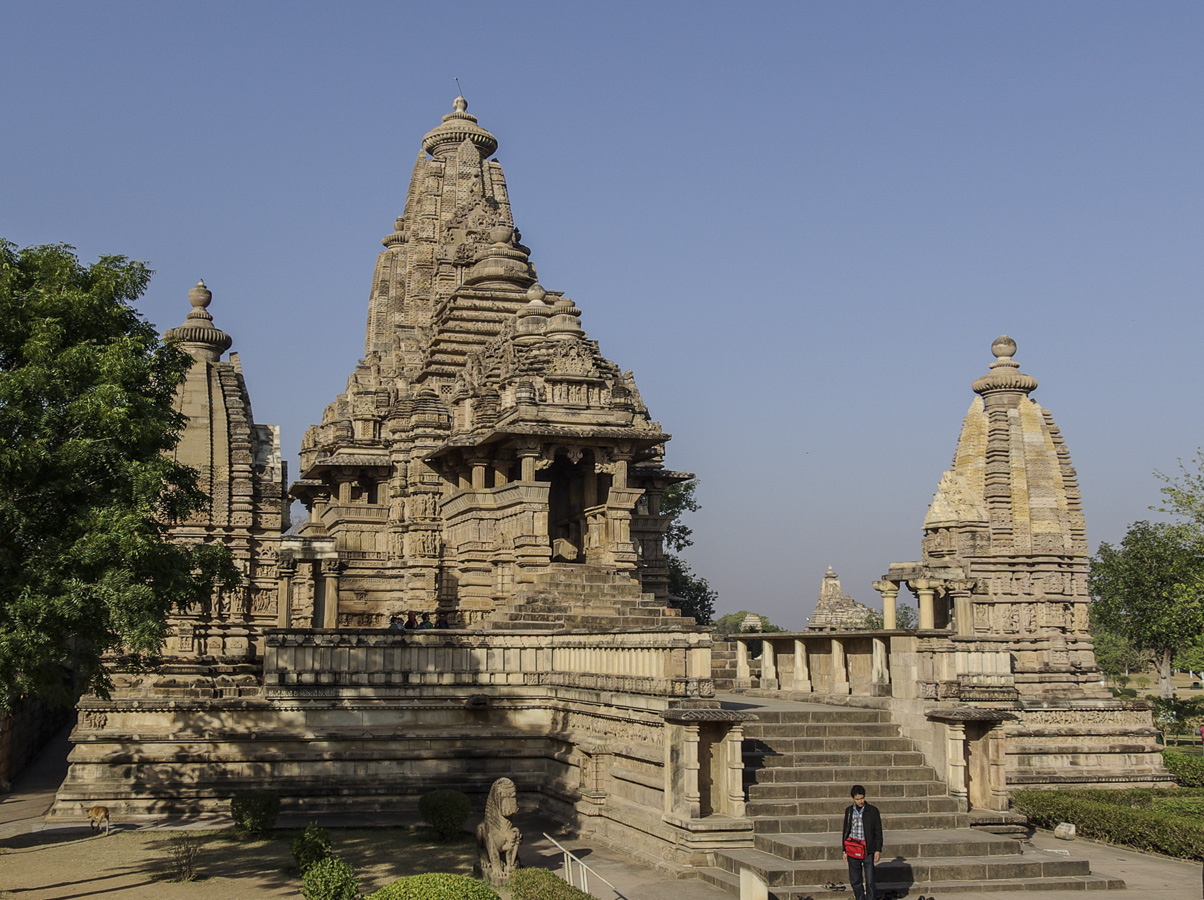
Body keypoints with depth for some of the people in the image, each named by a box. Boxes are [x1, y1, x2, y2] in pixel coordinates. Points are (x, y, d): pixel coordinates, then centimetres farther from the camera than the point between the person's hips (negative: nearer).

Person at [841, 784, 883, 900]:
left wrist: (878, 850, -6)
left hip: (868, 851, -3)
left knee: (870, 881, -6)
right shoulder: (849, 811, 6)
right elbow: (846, 831, 12)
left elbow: (878, 832, 1)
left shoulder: (873, 811, -2)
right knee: (855, 881, 7)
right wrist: (845, 851, 10)